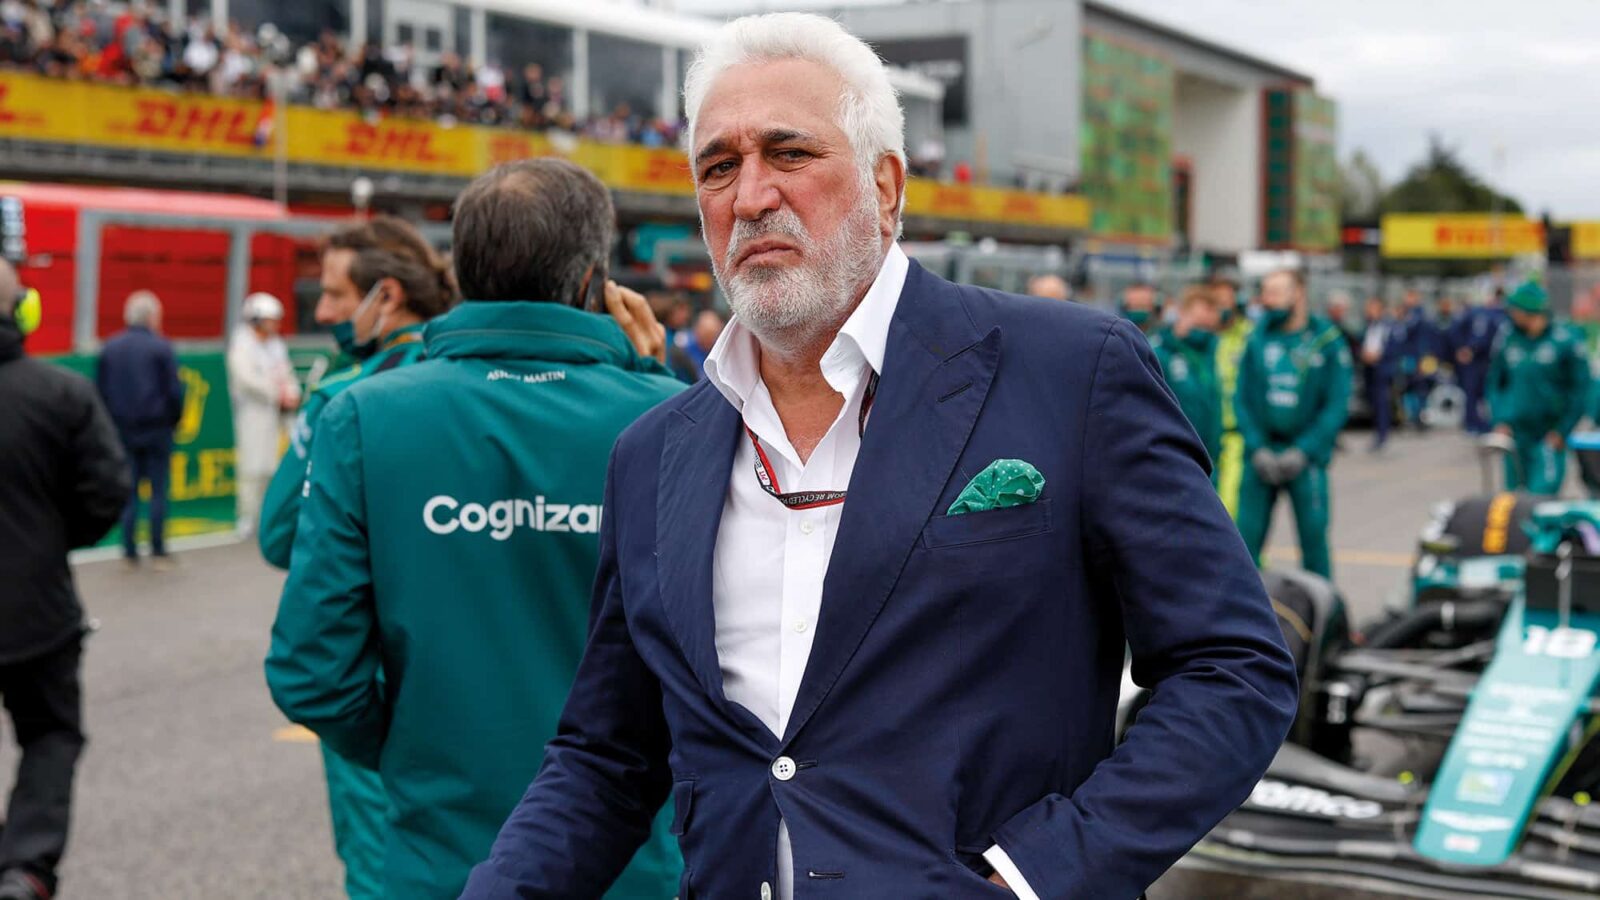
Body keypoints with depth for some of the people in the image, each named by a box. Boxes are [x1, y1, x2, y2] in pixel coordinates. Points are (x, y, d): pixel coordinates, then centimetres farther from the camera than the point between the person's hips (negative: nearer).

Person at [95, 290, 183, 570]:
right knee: (158, 490, 3)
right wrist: (174, 419, 7)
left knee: (128, 492, 8)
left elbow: (100, 391, 6)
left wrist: (112, 422, 15)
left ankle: (130, 552, 5)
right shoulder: (161, 348, -7)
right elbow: (174, 391, -8)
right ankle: (158, 552, 3)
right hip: (156, 428, -3)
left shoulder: (110, 348, 5)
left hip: (122, 429, 3)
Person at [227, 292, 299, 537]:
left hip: (275, 413, 7)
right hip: (251, 410, -7)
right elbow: (247, 379, -17)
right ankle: (247, 519, -5)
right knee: (252, 467, -9)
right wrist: (278, 394, -15)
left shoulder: (277, 345, 16)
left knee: (272, 466, 6)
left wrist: (292, 394, -3)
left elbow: (287, 375, 18)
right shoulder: (242, 344, -7)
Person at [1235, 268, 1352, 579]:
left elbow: (1338, 405, -3)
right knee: (1247, 536, -1)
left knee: (1314, 537, -1)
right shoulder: (1257, 339, 6)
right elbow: (1242, 399, 6)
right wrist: (1257, 449, -7)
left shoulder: (1327, 340, -1)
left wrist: (1303, 452, -11)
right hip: (1260, 456, 2)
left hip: (1306, 458, -2)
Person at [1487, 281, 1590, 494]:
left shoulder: (1565, 339, -7)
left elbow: (1580, 389, -3)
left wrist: (1562, 430, -8)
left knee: (1543, 493, -15)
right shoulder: (1507, 338, 3)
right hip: (1514, 433, 4)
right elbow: (1495, 383, 13)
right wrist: (1499, 420, 0)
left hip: (1550, 436, -4)